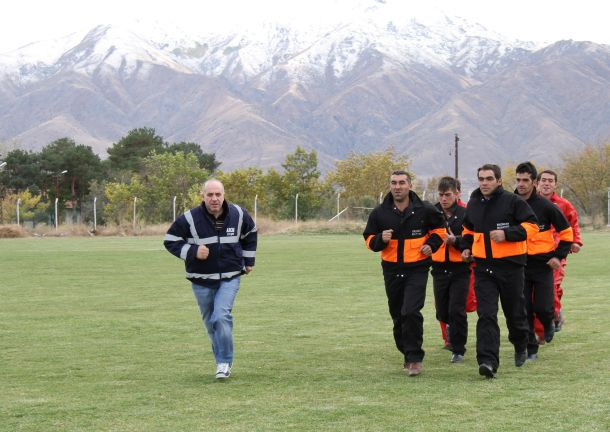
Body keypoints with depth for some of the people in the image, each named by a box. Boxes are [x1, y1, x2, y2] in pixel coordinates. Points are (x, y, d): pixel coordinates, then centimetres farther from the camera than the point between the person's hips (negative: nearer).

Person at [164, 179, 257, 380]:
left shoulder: (238, 215, -4)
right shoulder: (190, 218, -13)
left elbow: (250, 233, 17)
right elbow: (170, 241, -5)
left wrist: (248, 260, 17)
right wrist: (192, 251, -19)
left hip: (230, 277, -1)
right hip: (202, 280, 1)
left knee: (222, 316, -19)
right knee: (210, 322, 9)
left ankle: (224, 363, -10)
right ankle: (223, 361, 27)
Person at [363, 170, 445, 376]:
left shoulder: (424, 210, -4)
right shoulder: (380, 212, -1)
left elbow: (439, 228, 14)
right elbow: (369, 239, 7)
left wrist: (431, 244, -2)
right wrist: (380, 239, -14)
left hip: (417, 269, -3)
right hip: (392, 270, 3)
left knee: (411, 312, -18)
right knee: (398, 316, 11)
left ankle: (414, 357, -9)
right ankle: (408, 353, 29)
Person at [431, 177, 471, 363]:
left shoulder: (465, 214, -6)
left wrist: (456, 240, -22)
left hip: (460, 269, -3)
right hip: (439, 269, 3)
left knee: (457, 311, -8)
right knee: (442, 312, 10)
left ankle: (458, 350, 4)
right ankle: (452, 326, 44)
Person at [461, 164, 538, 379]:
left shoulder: (513, 201, -8)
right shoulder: (473, 204, 9)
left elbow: (531, 225, -11)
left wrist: (507, 234, -22)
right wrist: (466, 246, 11)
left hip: (510, 265, -3)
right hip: (483, 266, 3)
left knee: (514, 312, 12)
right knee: (486, 315, -10)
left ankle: (521, 346, 41)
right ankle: (488, 361, -17)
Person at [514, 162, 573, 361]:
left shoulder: (545, 206, -6)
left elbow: (566, 231, 3)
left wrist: (559, 256, -5)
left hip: (543, 264, -2)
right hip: (519, 264, 2)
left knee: (542, 307, -4)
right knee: (524, 309, -2)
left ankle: (549, 324, 31)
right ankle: (530, 348, 8)